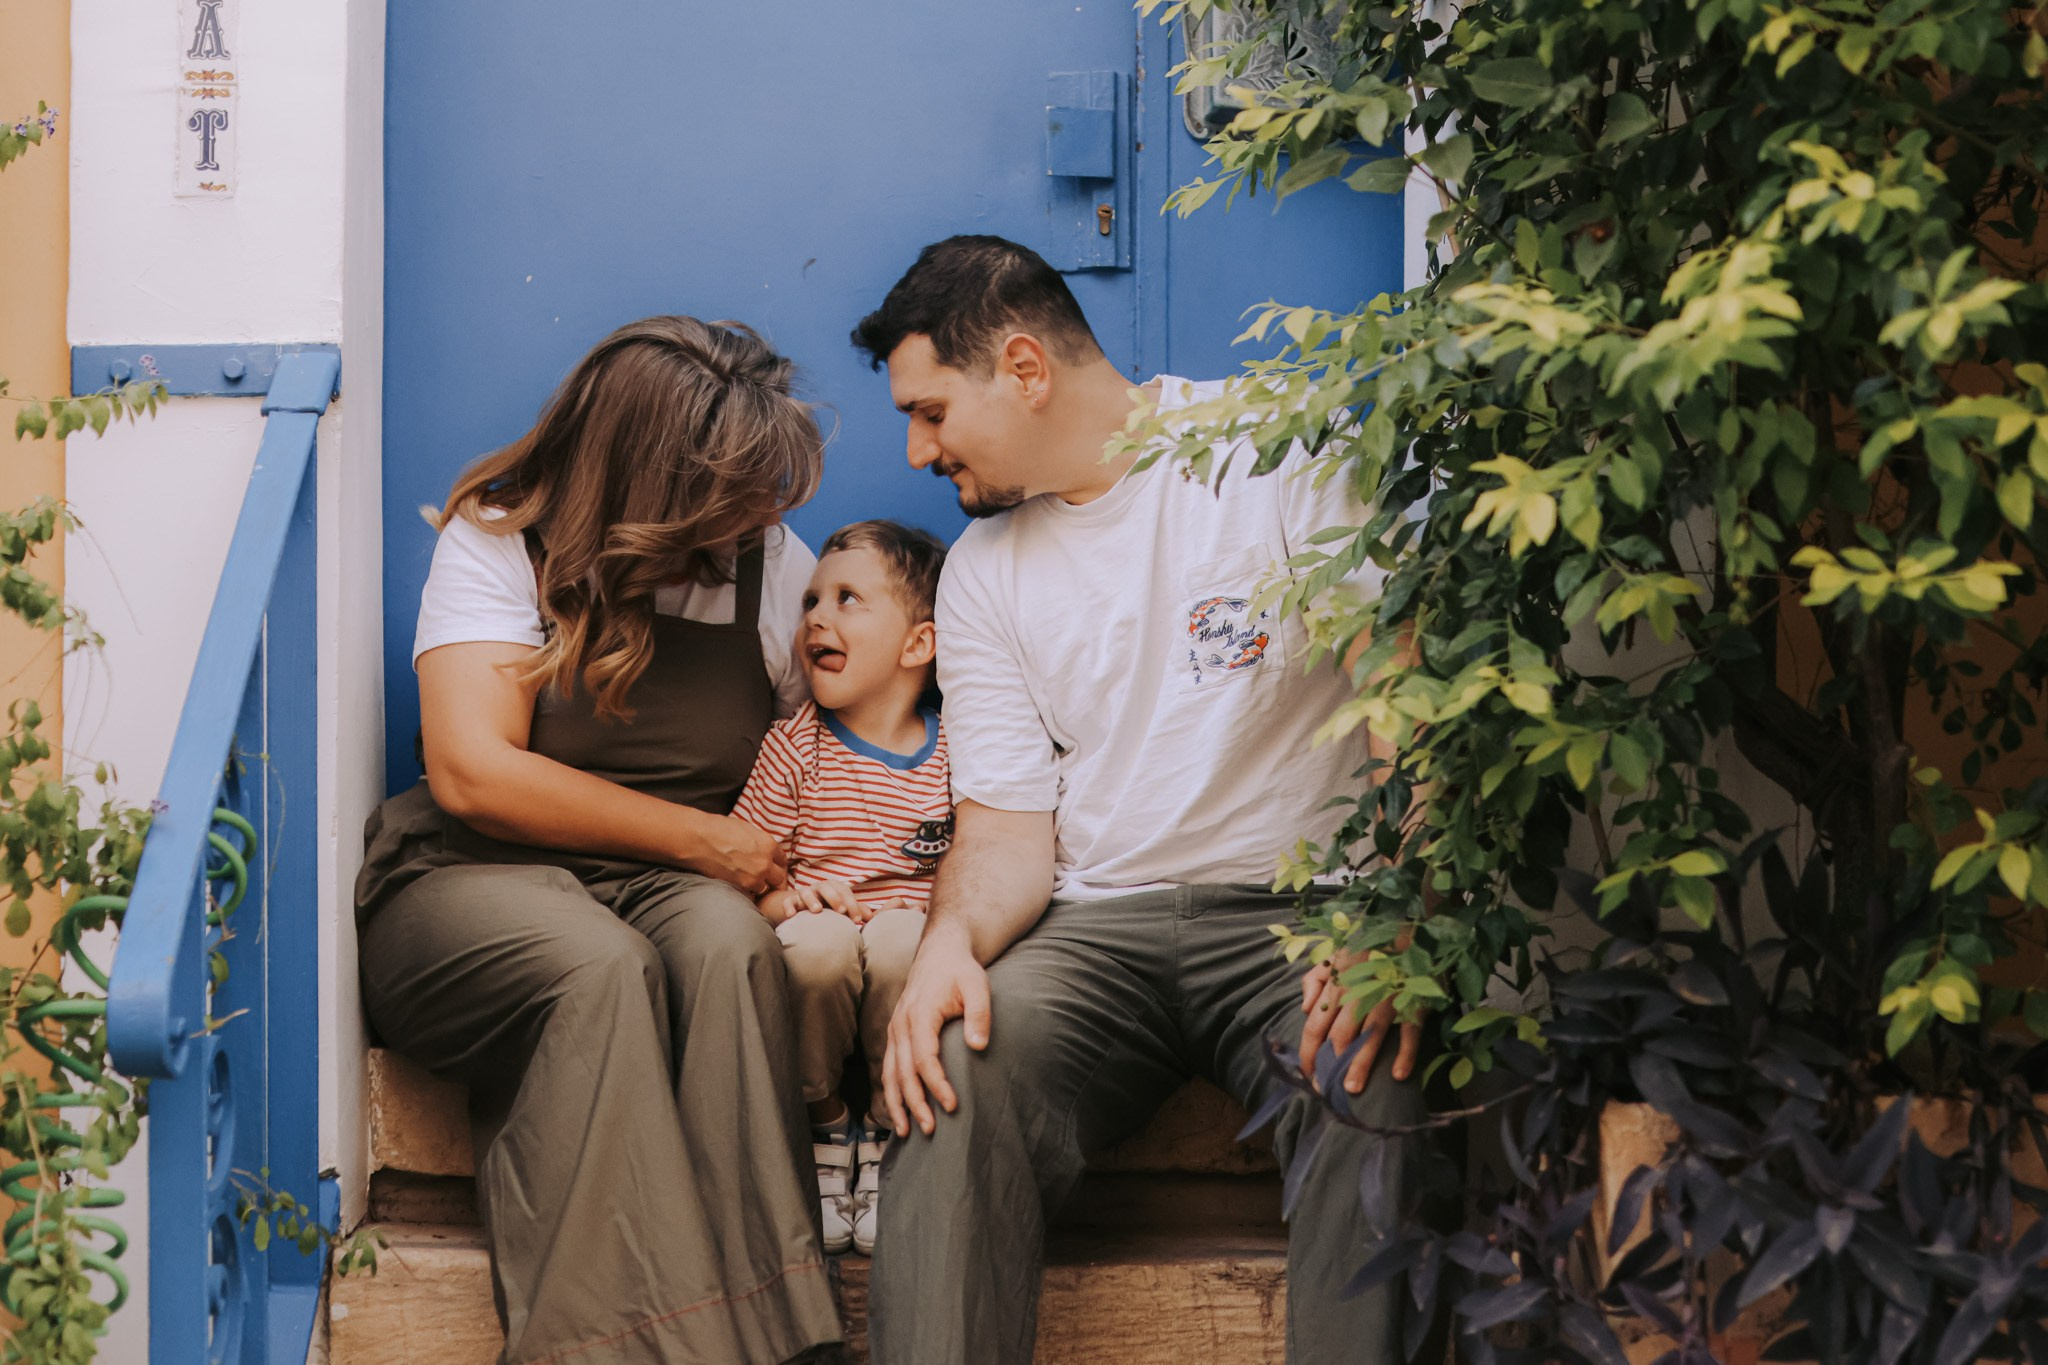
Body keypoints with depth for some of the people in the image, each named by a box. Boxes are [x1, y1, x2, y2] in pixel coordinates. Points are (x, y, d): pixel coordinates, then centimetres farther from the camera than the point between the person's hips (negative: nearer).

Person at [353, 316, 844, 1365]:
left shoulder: (773, 565, 9)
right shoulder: (498, 541, -3)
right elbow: (474, 774, -13)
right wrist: (704, 840, -13)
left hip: (674, 885, 3)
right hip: (475, 882, -3)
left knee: (728, 944, -33)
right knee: (600, 964, -36)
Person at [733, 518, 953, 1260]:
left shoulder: (954, 755, 5)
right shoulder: (795, 746, 5)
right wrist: (788, 900, -18)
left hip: (913, 948, 0)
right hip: (814, 973, 0)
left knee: (900, 939, -34)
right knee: (817, 940, -34)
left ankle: (894, 1137, -12)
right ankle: (823, 1123, -7)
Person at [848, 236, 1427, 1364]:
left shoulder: (1286, 455, 0)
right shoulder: (983, 572, 15)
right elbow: (1008, 825, 10)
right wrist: (953, 937, -14)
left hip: (1301, 906, -3)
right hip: (1097, 923, 3)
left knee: (1374, 1083, -35)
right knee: (955, 1066, -28)